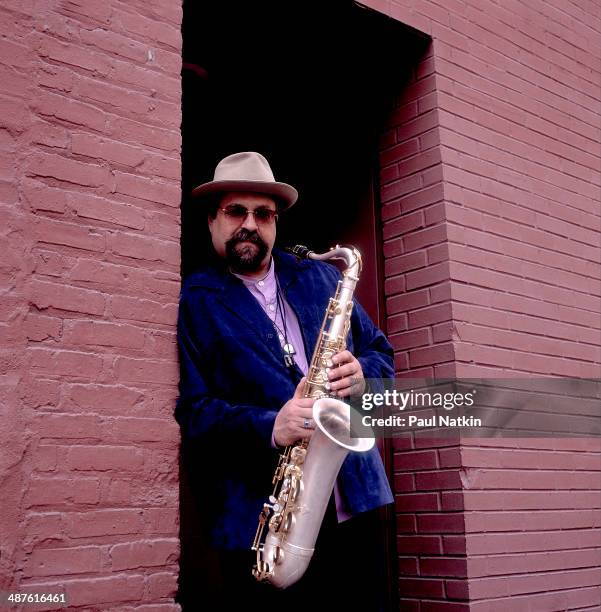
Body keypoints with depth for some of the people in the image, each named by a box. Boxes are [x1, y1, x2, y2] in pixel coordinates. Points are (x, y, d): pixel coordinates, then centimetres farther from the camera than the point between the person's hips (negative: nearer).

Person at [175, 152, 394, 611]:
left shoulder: (321, 276, 14)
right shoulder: (192, 300, -1)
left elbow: (380, 350, 17)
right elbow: (189, 408, -9)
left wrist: (361, 374, -6)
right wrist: (269, 427, -23)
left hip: (356, 505, 5)